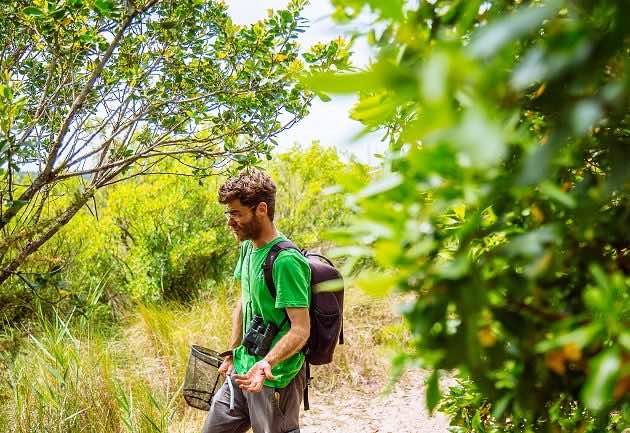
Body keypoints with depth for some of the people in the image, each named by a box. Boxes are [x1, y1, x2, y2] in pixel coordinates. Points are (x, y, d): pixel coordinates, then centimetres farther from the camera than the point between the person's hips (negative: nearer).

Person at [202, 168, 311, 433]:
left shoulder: (286, 261, -21)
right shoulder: (247, 248, 6)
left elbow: (301, 329, -23)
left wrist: (268, 363, -37)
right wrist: (232, 355, 17)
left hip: (275, 380, -8)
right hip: (241, 372, 9)